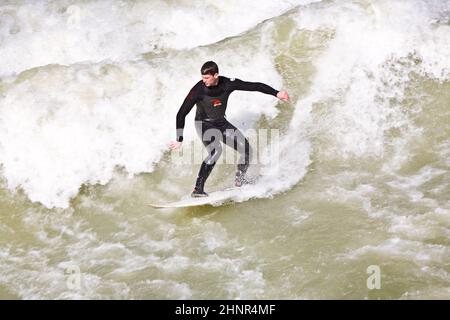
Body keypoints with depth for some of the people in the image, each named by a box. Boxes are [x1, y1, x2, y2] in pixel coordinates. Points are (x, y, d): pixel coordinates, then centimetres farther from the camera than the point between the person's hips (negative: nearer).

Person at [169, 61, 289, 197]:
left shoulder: (228, 84, -19)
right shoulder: (198, 90, -26)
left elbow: (254, 86, -14)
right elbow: (181, 114, -24)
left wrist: (276, 93, -22)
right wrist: (179, 139, -27)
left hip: (221, 123, 4)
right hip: (204, 124, -4)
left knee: (246, 149, -4)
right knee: (215, 151, -30)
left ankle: (240, 179, 22)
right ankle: (198, 189, -31)